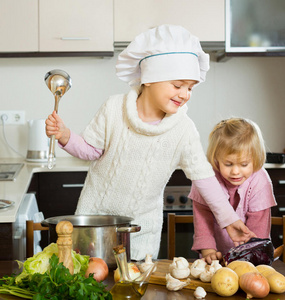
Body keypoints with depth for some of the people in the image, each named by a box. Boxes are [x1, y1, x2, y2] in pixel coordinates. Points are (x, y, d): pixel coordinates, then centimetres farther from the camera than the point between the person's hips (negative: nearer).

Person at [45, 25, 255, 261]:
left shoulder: (184, 130, -13)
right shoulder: (114, 108, -14)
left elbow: (204, 176, -6)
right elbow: (91, 150, -4)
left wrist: (229, 219, -5)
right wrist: (65, 136, -23)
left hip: (143, 224, 1)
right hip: (95, 212, 0)